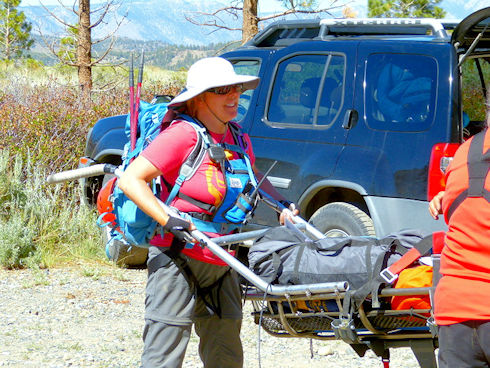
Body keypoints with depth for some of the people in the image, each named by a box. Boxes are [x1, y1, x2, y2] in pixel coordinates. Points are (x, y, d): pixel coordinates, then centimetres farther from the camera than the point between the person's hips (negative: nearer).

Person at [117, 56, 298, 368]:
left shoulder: (238, 138, 9)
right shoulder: (183, 135, -13)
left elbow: (254, 176, 32)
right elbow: (131, 180, -16)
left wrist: (281, 203, 14)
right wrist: (169, 221, -25)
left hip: (221, 265, 8)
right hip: (178, 261, -8)